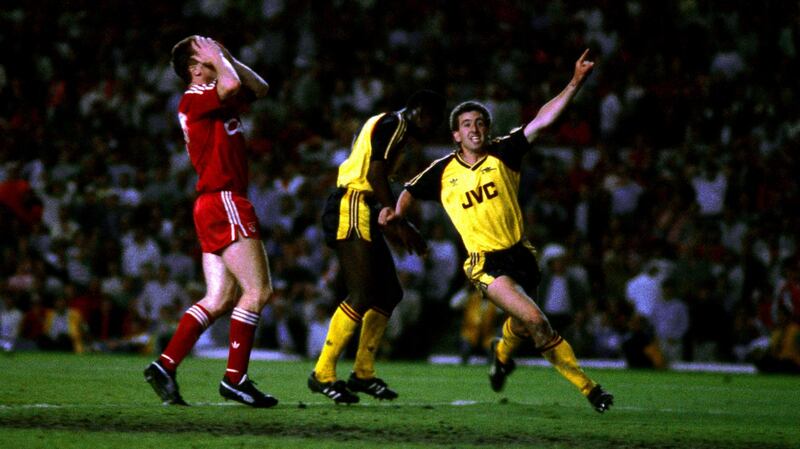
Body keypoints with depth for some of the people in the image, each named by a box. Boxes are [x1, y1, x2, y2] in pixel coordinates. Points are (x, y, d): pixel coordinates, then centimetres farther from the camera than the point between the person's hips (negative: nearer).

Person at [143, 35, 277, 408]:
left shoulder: (214, 99, 20)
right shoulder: (194, 98, -9)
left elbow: (259, 88, 26)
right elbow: (231, 85, -28)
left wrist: (228, 58, 15)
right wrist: (218, 58, -10)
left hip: (217, 206, 10)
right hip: (223, 201, -10)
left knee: (219, 300, 6)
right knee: (258, 290, -10)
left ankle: (164, 366, 1)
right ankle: (235, 378, -9)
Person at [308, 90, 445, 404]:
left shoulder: (387, 125, 23)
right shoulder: (394, 124, -7)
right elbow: (376, 174, -19)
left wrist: (390, 223, 22)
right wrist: (399, 223, -19)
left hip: (362, 213, 11)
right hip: (350, 211, -11)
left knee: (389, 293, 13)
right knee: (363, 295, -17)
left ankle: (363, 374, 17)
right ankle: (322, 374, -14)